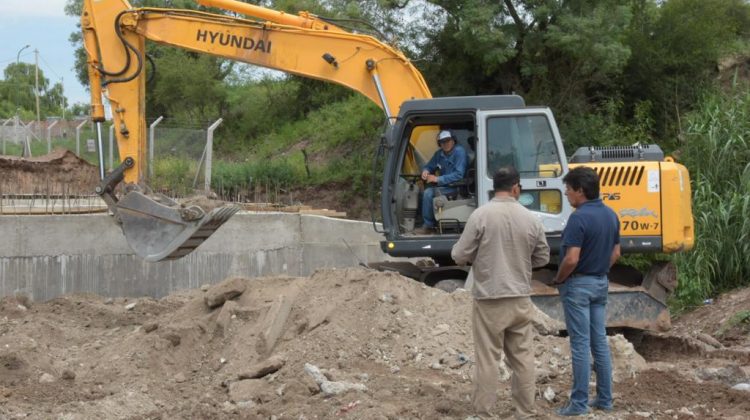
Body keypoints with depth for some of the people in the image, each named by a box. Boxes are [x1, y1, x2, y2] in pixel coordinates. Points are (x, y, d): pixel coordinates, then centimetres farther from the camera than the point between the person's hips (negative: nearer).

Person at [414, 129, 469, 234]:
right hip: (444, 185, 9)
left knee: (428, 193, -21)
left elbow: (459, 175, -23)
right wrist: (425, 171, -5)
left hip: (457, 187, -9)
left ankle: (428, 226, -12)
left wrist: (438, 179, -24)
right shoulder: (439, 154, 9)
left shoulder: (459, 152, -15)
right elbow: (429, 166, 22)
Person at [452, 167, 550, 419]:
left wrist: (478, 257, 14)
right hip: (520, 299, 3)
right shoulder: (530, 219, -2)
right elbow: (542, 258, 10)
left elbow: (459, 256, -7)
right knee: (522, 358, 11)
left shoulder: (481, 215, -11)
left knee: (487, 359, 3)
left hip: (489, 299, -3)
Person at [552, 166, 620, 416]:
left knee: (580, 344, -5)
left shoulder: (579, 218, -21)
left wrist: (558, 279, -8)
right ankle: (605, 399, 16)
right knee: (600, 341, 12)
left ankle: (579, 403, -2)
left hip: (578, 284, -8)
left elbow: (571, 259, -24)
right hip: (601, 283, 8)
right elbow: (615, 254, 13)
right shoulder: (610, 215, 6)